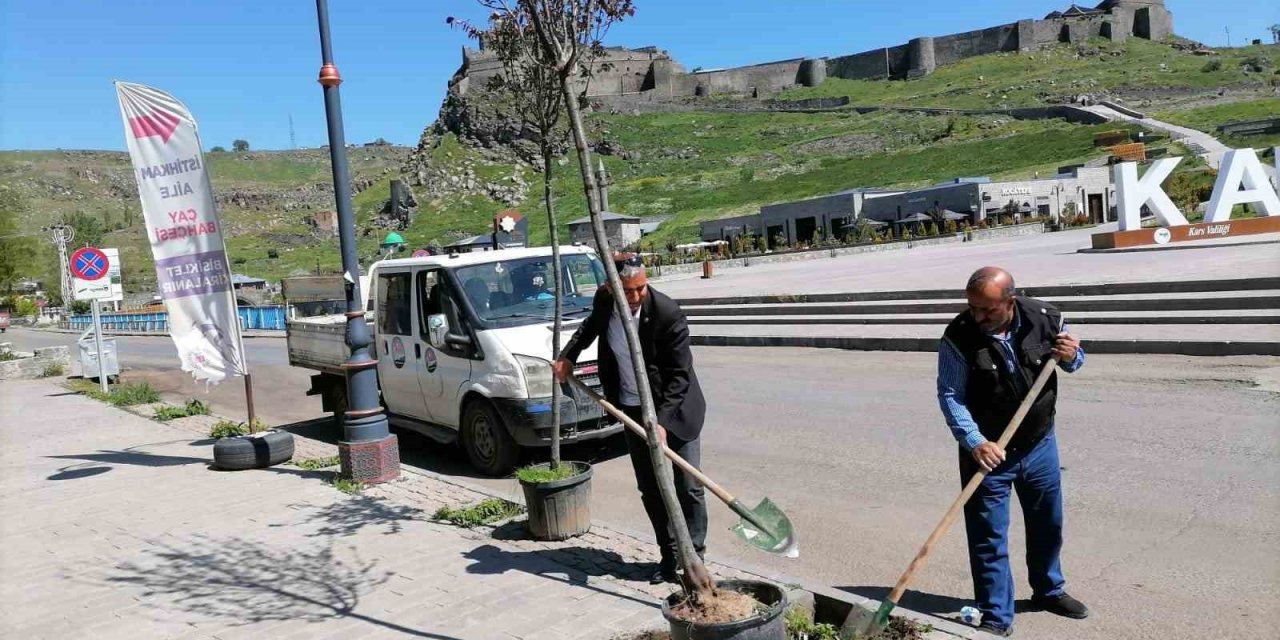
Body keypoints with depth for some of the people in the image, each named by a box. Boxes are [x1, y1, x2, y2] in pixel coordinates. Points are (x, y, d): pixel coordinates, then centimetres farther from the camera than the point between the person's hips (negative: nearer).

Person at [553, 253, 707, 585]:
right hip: (632, 409, 5)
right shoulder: (603, 300, -8)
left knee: (688, 488, -1)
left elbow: (680, 374, -20)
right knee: (649, 489, 10)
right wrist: (568, 355, 9)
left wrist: (662, 420, -26)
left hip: (674, 409, -5)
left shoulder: (667, 313, -24)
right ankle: (669, 555, 23)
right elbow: (591, 324, 19)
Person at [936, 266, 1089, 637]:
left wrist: (1071, 356, -17)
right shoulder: (958, 338, -22)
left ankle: (1049, 590, 47)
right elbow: (950, 396, -18)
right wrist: (975, 443, -29)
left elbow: (1075, 361, 7)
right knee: (989, 538, 2)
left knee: (1048, 523, 22)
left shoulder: (1045, 319, -11)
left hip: (1040, 445, 4)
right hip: (987, 452, -4)